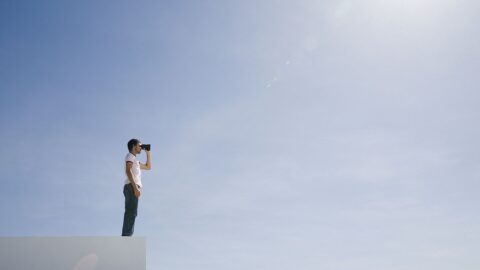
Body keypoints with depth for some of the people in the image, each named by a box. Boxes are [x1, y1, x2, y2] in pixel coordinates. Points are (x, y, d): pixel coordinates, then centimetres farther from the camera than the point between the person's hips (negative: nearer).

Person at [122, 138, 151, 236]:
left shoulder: (135, 160, 30)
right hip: (131, 187, -10)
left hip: (133, 188, 10)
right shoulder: (130, 156, 0)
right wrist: (135, 187, -25)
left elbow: (148, 167, 37)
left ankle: (125, 236, 5)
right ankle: (126, 236, -23)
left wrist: (148, 153, 29)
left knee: (130, 213, 6)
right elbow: (128, 171, -16)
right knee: (131, 213, -17)